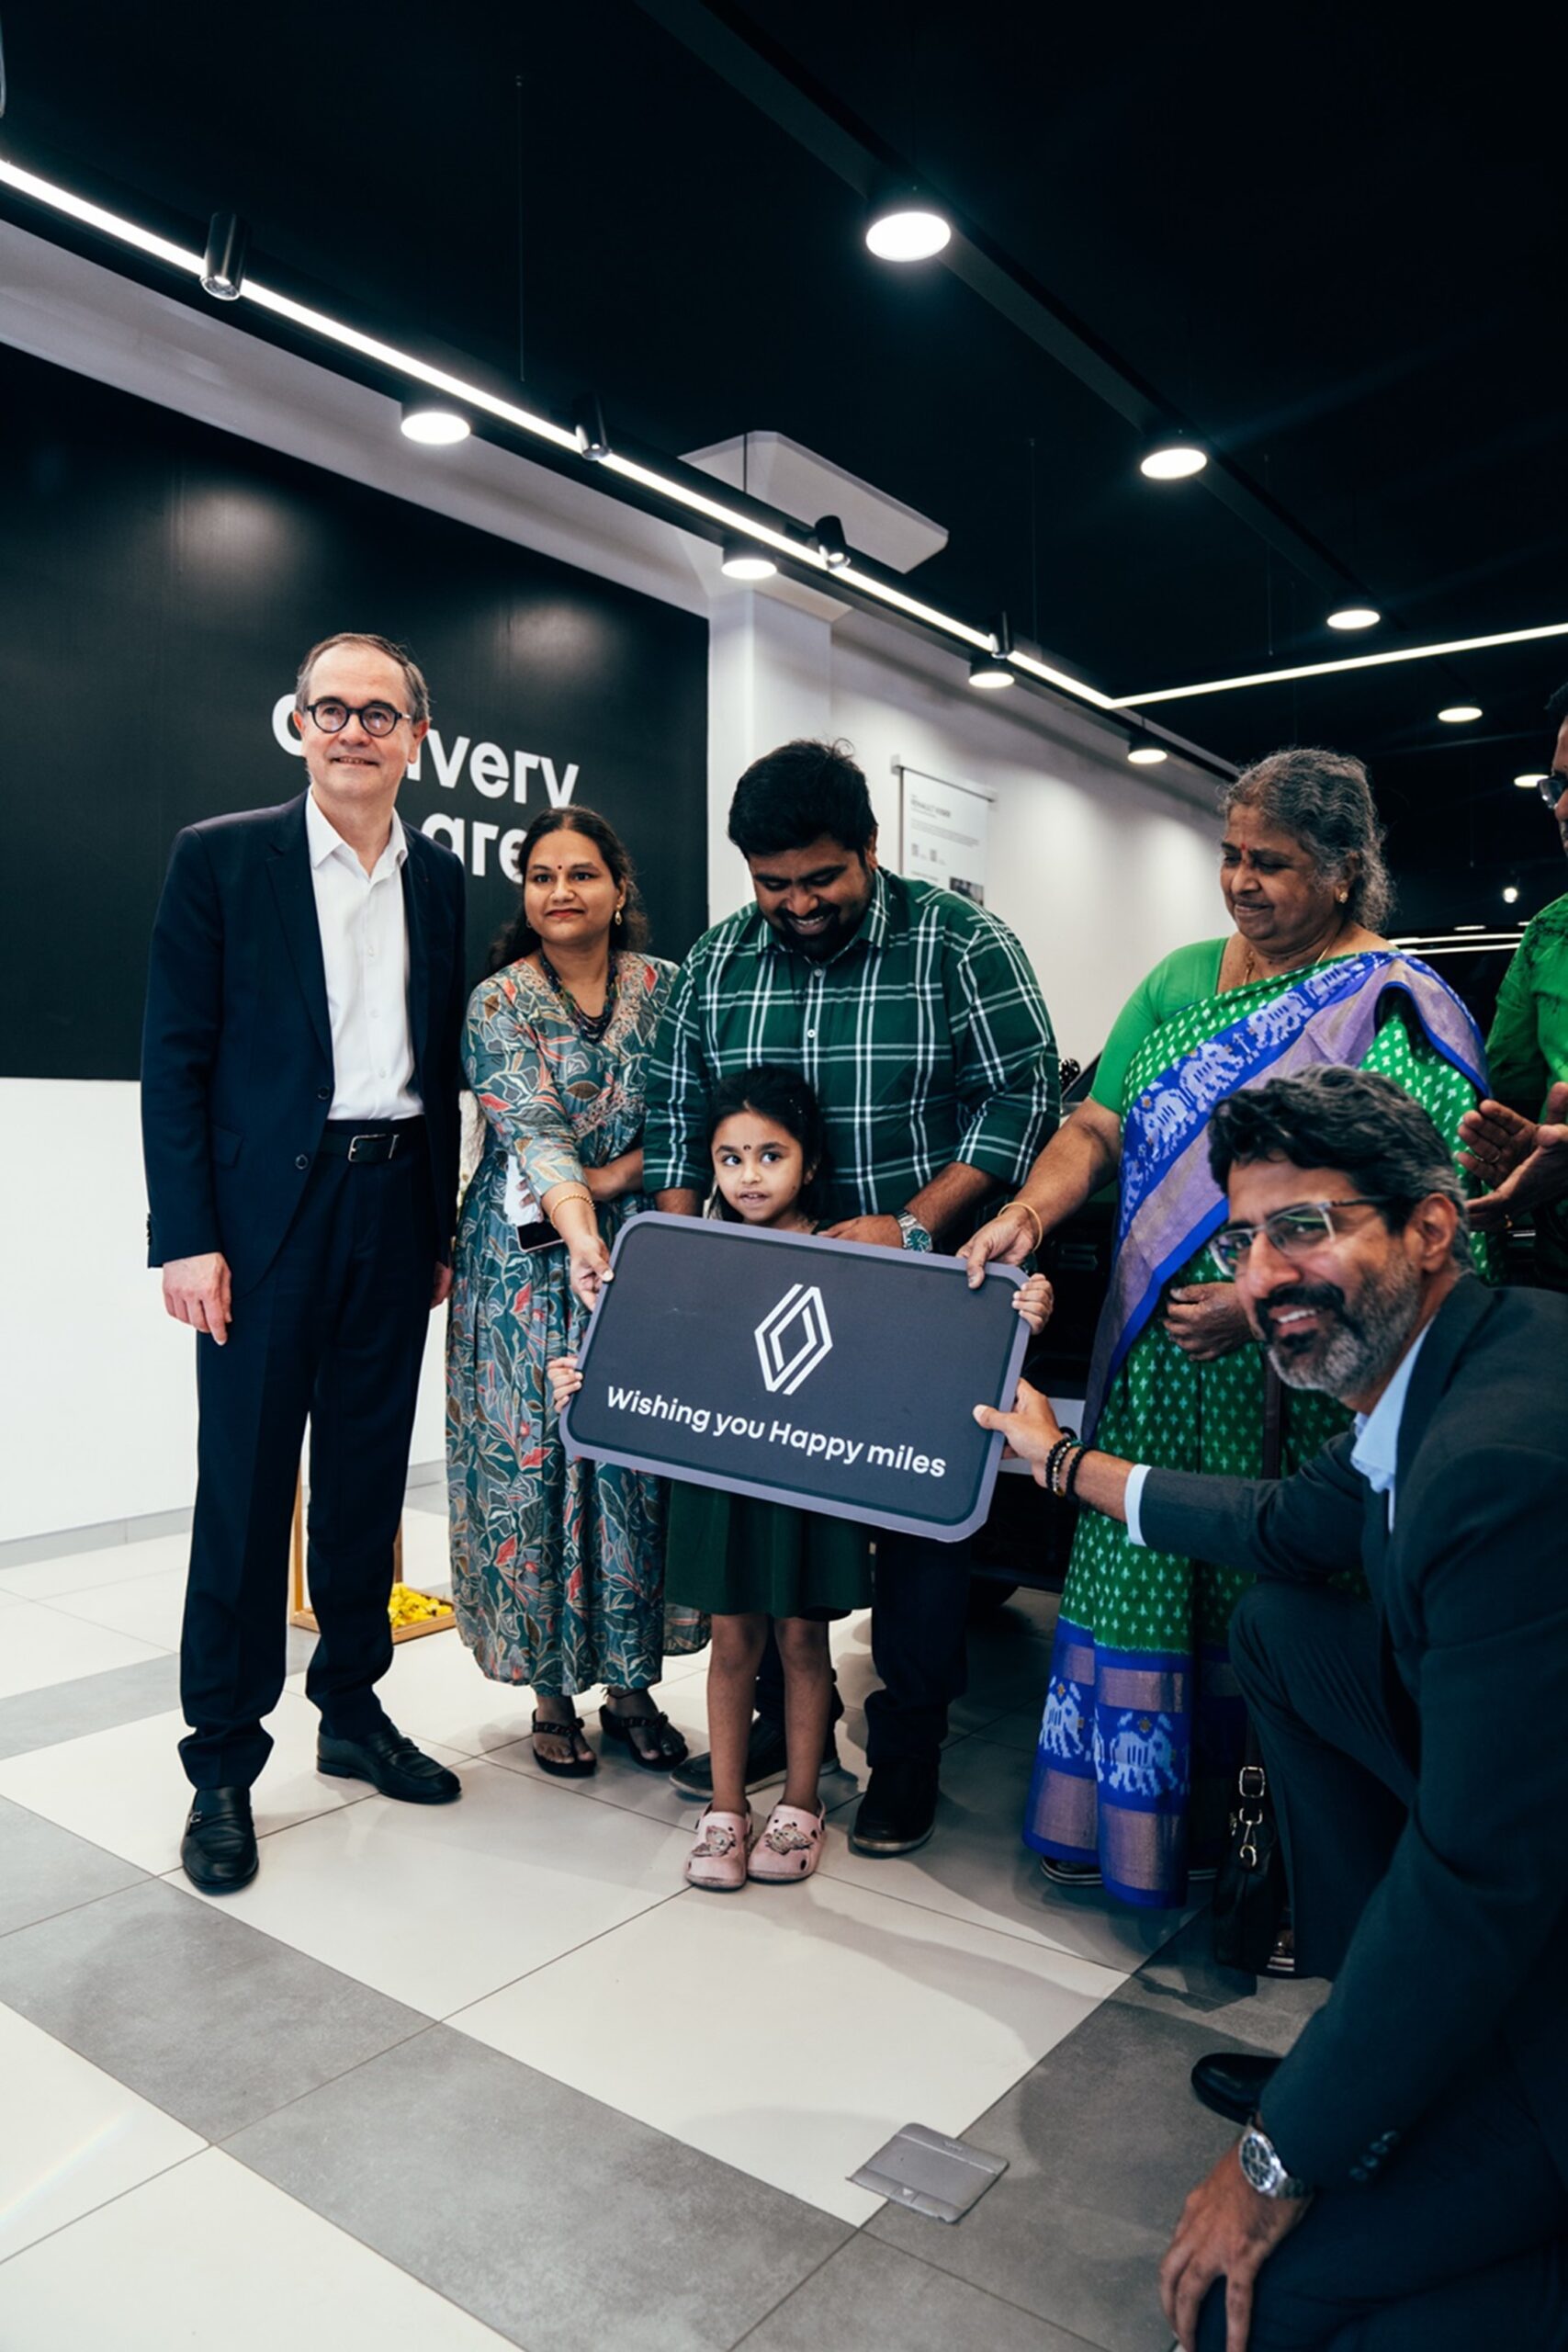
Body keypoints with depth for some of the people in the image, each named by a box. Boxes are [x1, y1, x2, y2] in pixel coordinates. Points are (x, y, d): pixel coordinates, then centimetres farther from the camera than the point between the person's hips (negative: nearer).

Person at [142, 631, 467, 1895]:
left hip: (396, 1210, 4)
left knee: (369, 1474, 13)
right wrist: (186, 1236, -10)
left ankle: (353, 1707, 29)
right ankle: (224, 1763, 16)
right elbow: (176, 1058, -4)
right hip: (268, 1210, -4)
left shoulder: (440, 879, 11)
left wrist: (446, 1228, 10)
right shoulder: (220, 856, 0)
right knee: (245, 1485, 2)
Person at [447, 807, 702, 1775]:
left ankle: (633, 1685, 19)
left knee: (640, 1460, 4)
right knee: (536, 1460, 2)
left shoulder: (667, 989, 4)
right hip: (532, 1267, -2)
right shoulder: (498, 1002, -3)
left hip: (646, 1256, 2)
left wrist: (608, 1179, -14)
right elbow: (530, 1124, -18)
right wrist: (579, 1227, -34)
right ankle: (553, 1690, 18)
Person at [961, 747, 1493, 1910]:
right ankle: (1120, 1819, 28)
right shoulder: (1181, 980, 11)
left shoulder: (1398, 1009, -5)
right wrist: (1028, 1211, -11)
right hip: (1159, 1363, 5)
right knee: (1133, 1582, 9)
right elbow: (1095, 1128, 8)